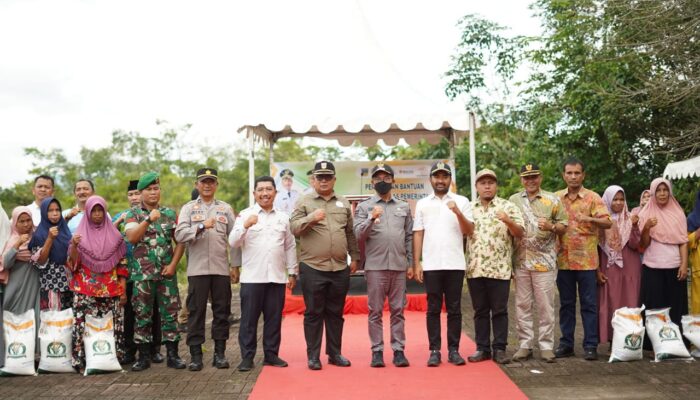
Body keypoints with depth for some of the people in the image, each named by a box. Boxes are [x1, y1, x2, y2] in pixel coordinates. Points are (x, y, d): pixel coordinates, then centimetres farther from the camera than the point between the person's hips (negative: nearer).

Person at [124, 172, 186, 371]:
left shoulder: (170, 213, 9)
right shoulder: (133, 213, 3)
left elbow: (180, 241, 7)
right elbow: (131, 237, -13)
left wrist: (173, 264, -4)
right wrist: (148, 220, -23)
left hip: (167, 272, 1)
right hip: (142, 273, -1)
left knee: (170, 313, 3)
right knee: (142, 315, 4)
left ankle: (172, 354, 11)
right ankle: (144, 356, 13)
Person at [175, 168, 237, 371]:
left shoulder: (226, 208, 11)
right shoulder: (188, 208, 8)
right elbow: (179, 235, -6)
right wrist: (201, 226, -18)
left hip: (222, 268, 1)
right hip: (197, 269, -1)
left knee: (222, 311, 5)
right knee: (196, 312, 1)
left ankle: (220, 353, 14)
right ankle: (195, 355, 8)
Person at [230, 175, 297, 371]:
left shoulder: (283, 217, 11)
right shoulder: (245, 215, 1)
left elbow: (290, 246, 15)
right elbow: (233, 242, -7)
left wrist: (292, 272, 13)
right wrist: (245, 226, -24)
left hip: (277, 277, 3)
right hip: (252, 277, -3)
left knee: (274, 318, 8)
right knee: (249, 318, 2)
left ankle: (271, 354, 19)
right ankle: (247, 357, 10)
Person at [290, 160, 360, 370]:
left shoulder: (343, 203, 13)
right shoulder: (304, 202, 3)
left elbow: (350, 233, 17)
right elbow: (294, 228, -4)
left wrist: (355, 257, 14)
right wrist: (311, 218, -20)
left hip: (340, 268, 3)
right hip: (313, 268, -3)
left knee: (336, 313, 11)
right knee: (314, 313, 3)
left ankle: (335, 353, 22)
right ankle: (313, 356, 12)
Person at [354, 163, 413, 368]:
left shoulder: (404, 207, 13)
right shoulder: (364, 207, 6)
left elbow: (410, 237, 12)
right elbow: (358, 235, -4)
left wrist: (411, 264, 7)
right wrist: (371, 218, -19)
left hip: (399, 266, 2)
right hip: (375, 266, -2)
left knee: (398, 310, 4)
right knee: (375, 311, 2)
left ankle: (399, 350, 9)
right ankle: (377, 351, 8)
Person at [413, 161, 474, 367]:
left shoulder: (461, 201, 6)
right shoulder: (422, 204, 9)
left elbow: (469, 231, 0)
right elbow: (418, 234, 8)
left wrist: (458, 212, -16)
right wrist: (416, 263, 2)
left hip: (455, 264, 0)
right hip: (431, 265, 1)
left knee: (454, 309, 4)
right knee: (433, 309, 4)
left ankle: (453, 350, 12)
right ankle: (434, 351, 9)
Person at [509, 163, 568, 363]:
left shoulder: (553, 200, 4)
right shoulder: (513, 200, 11)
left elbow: (564, 226, 4)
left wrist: (551, 226, -14)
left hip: (544, 262, -2)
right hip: (520, 261, 2)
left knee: (545, 305, 1)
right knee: (522, 305, 6)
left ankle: (546, 346, 10)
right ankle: (524, 345, 14)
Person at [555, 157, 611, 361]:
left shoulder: (592, 198, -1)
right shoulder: (556, 198, 9)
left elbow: (608, 222, -11)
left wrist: (589, 219, -29)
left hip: (586, 260, -3)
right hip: (563, 260, 3)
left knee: (589, 304, 2)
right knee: (566, 304, 10)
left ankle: (591, 345, 9)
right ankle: (566, 343, 18)